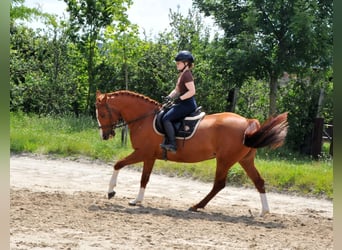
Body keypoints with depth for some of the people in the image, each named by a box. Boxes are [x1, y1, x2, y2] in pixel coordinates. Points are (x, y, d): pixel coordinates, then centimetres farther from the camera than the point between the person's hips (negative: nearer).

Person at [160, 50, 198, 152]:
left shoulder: (186, 75, -15)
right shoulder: (181, 75, 17)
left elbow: (192, 91, -23)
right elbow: (177, 90, 20)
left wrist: (180, 98, -21)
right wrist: (169, 97, 2)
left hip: (187, 104, -11)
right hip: (183, 103, 11)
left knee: (166, 118, -18)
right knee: (165, 113, 14)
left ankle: (172, 144, -20)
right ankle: (167, 140, 11)